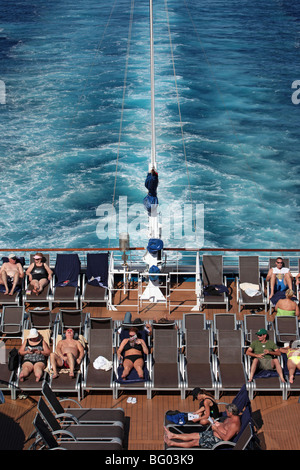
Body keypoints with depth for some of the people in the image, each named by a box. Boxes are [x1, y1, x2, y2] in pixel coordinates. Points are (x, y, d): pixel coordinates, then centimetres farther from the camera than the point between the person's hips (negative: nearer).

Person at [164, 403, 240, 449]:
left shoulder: (234, 425, -27)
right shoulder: (232, 417, 4)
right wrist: (219, 424, 2)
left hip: (217, 440, -10)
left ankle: (172, 443, -1)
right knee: (192, 435, 8)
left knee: (194, 442, -6)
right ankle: (172, 435, 15)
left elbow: (226, 438, -30)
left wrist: (216, 429, -21)